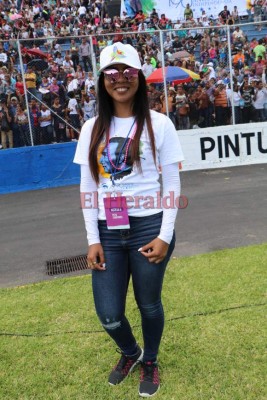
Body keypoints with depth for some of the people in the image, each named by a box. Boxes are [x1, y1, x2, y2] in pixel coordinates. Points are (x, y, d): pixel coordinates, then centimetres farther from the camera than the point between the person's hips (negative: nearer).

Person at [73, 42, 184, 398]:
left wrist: (165, 236, -9)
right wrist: (93, 239, 0)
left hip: (148, 228, -2)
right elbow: (87, 187, 5)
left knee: (149, 305, 14)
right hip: (107, 232, 3)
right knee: (108, 314, 7)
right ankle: (129, 353, 43)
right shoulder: (92, 129, 4)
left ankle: (150, 362, 44)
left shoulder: (159, 124, -4)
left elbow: (172, 184, -3)